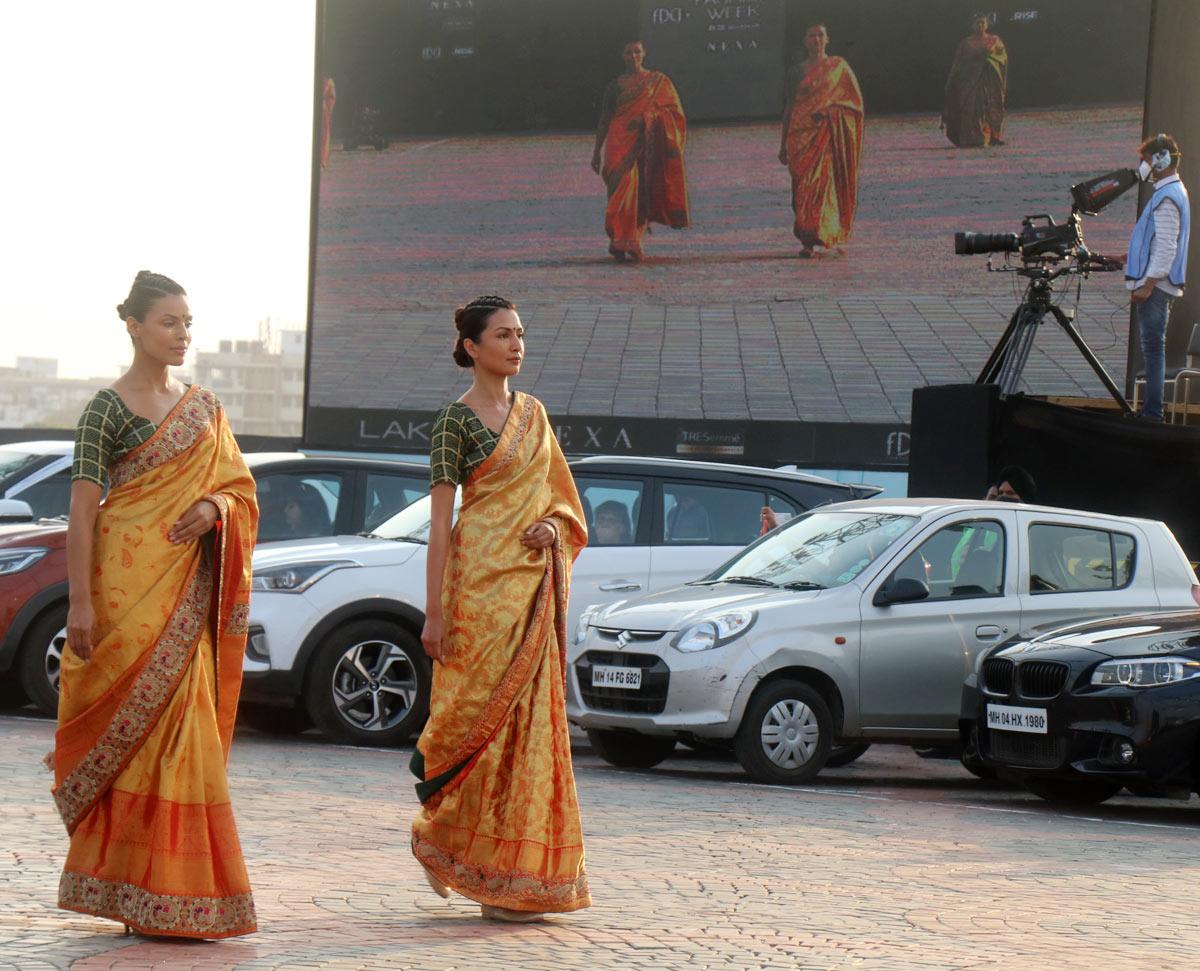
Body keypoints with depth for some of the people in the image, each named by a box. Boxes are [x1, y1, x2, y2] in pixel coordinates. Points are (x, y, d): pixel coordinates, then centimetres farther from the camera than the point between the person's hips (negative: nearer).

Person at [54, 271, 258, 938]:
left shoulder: (204, 406, 14)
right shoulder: (108, 408, -3)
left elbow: (240, 488, 18)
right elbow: (83, 508, -8)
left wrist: (214, 508, -6)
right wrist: (80, 603, -14)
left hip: (187, 591, 5)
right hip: (127, 583, -5)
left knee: (180, 728, 4)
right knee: (132, 730, -6)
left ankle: (169, 892, 10)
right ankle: (140, 893, -1)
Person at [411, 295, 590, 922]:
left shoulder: (532, 412, 15)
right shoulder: (456, 420, -4)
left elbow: (557, 492, 22)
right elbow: (440, 521, -8)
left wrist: (553, 524, -3)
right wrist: (434, 612, -14)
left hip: (534, 583, 6)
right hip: (481, 580, -6)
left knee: (528, 719, 5)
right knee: (481, 716, -8)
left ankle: (515, 877, 12)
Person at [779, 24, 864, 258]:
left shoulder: (838, 67, 7)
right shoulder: (797, 72, 12)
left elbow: (856, 101, 8)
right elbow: (789, 108, 16)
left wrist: (829, 112, -6)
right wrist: (783, 144, 14)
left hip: (829, 133, -2)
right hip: (802, 134, 2)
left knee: (821, 181, -11)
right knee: (804, 184, -4)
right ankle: (810, 242, 1)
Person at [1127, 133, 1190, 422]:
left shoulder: (1167, 197, -14)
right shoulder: (1170, 193, 18)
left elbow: (1166, 247, -20)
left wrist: (1148, 284, -22)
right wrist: (1132, 258, 25)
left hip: (1155, 286, -11)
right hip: (1157, 285, 11)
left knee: (1153, 347, -10)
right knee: (1152, 348, 11)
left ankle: (1152, 413, -12)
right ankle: (1151, 409, 14)